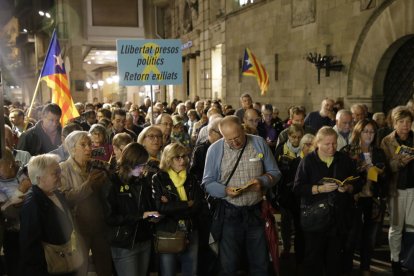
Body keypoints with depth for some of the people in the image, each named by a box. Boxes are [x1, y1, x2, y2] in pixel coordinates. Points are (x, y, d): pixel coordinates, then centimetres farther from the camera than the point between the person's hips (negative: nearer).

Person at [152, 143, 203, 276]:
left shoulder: (191, 179, 8)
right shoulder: (158, 179, -5)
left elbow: (197, 206, -4)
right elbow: (160, 207, -18)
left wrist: (172, 206, -15)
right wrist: (187, 204, -12)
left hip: (191, 232, 4)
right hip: (167, 233, -4)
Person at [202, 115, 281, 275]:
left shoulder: (259, 143, -1)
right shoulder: (215, 150, -4)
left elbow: (274, 172, 5)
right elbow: (207, 182, -2)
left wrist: (262, 181, -16)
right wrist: (225, 190, -20)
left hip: (256, 212, 1)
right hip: (229, 213, -1)